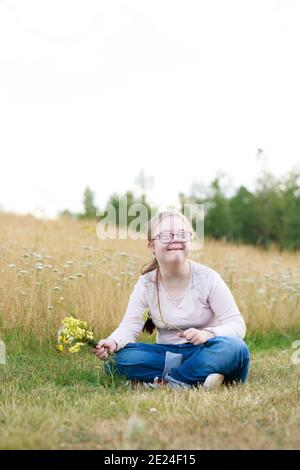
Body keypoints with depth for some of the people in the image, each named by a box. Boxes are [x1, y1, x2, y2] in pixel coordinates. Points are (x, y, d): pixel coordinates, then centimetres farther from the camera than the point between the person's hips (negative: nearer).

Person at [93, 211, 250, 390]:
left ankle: (167, 381, -26)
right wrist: (112, 342, -33)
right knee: (117, 357, -24)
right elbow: (130, 326, -9)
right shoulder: (146, 285, -2)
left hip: (203, 352, -2)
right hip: (166, 353, 2)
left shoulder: (208, 278, -9)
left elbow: (237, 324, -11)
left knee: (235, 348, -35)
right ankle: (196, 378, -25)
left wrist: (207, 334, -32)